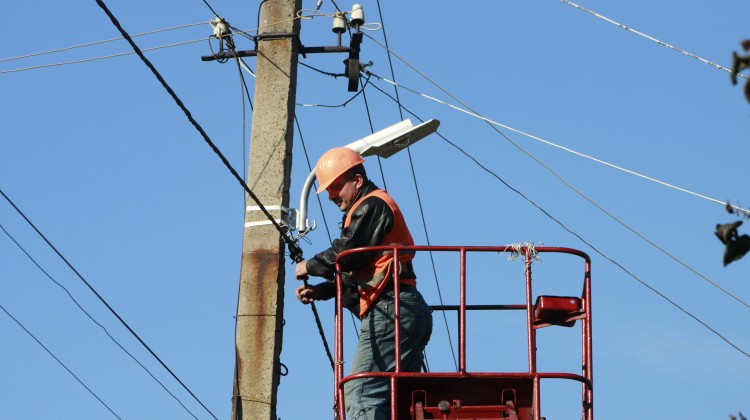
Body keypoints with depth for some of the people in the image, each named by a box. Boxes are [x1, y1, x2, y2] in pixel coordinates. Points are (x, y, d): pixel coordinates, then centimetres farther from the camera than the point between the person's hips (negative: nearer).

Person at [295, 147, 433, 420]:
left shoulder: (372, 205, -3)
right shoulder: (373, 209, 29)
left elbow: (347, 253, -14)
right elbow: (356, 276, 27)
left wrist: (311, 266, 2)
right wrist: (318, 292, 14)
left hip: (390, 310, -11)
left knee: (360, 396, -17)